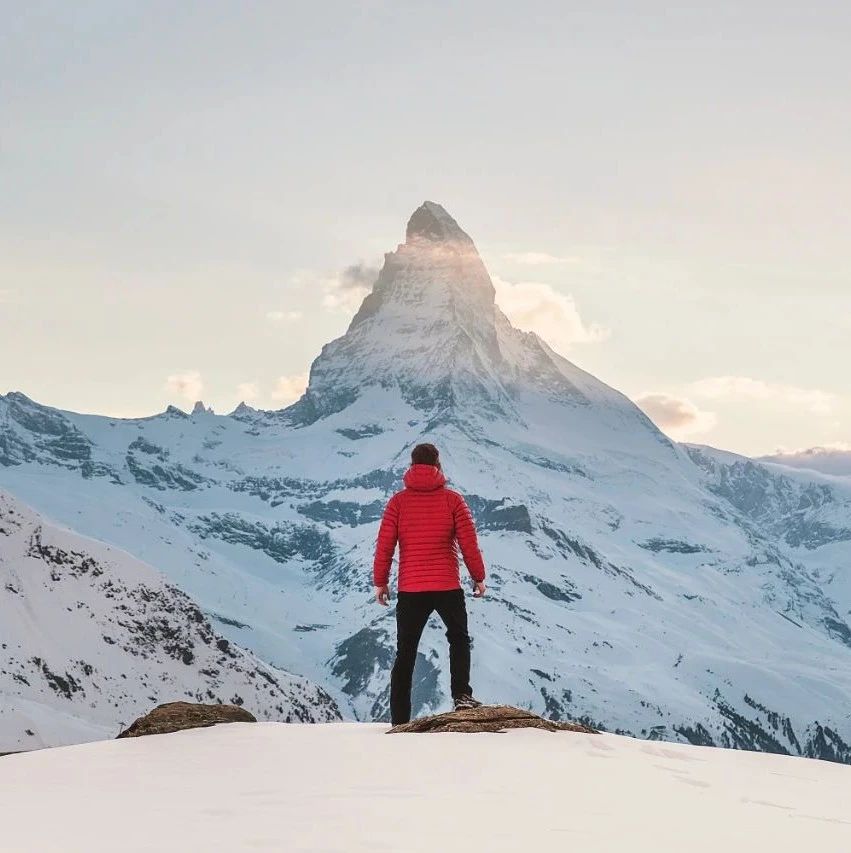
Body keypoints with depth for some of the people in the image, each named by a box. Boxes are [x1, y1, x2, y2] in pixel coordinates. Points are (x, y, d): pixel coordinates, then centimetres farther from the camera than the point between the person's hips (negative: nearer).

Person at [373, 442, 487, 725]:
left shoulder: (398, 501, -1)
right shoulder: (452, 500, -3)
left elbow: (384, 545, -1)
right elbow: (469, 543, -2)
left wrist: (380, 582, 9)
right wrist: (478, 577, 10)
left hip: (410, 590, 1)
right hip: (448, 587, -1)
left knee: (405, 654, 9)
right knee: (459, 638, 22)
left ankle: (399, 720, 7)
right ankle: (462, 695, 5)